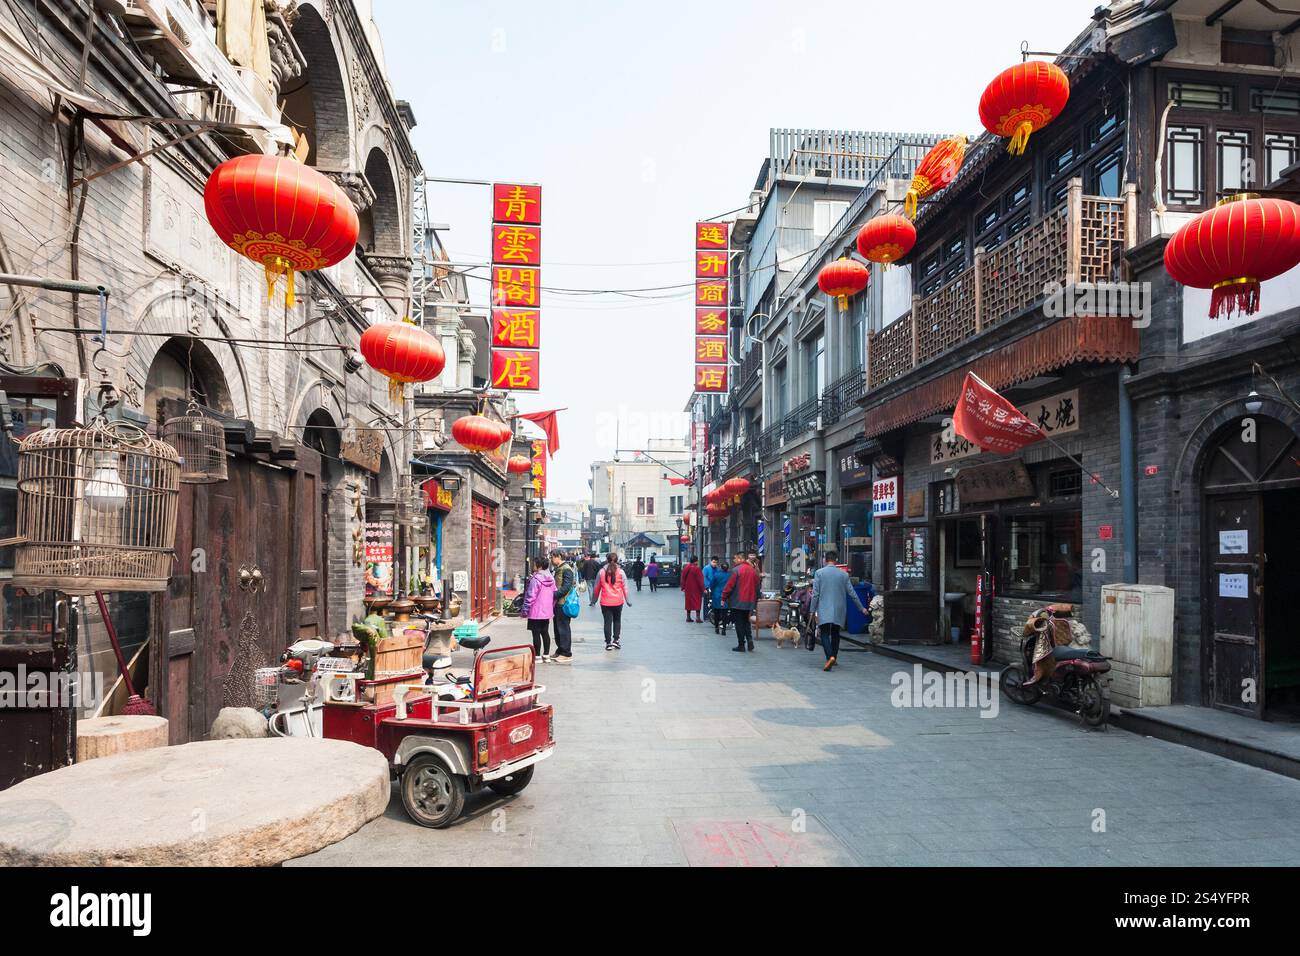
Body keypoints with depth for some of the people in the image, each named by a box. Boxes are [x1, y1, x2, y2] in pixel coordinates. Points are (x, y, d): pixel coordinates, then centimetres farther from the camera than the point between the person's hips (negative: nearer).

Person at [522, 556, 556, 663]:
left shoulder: (535, 579, -16)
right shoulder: (551, 579, 6)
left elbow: (530, 597, -15)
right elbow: (554, 594, 13)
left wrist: (525, 610, -8)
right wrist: (552, 607, 21)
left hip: (536, 612, -7)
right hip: (547, 612, 7)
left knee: (536, 633, 0)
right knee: (545, 632, 14)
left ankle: (537, 656, 3)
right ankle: (546, 655, 18)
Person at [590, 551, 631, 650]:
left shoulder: (601, 572, -1)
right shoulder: (620, 572, -4)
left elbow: (596, 588, 4)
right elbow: (625, 587, -2)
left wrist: (594, 600, 15)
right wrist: (628, 600, 6)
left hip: (605, 602, 0)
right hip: (618, 601, 0)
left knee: (607, 622, 6)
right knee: (617, 620, 16)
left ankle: (608, 643, 8)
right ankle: (616, 640, 8)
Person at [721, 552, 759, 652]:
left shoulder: (736, 570, -14)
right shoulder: (753, 570, 6)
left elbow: (729, 585, -15)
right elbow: (757, 586, 12)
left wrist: (724, 598, -5)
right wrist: (755, 600, 20)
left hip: (737, 602, -6)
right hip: (749, 602, 6)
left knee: (739, 623, 3)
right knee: (746, 621, 19)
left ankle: (741, 644, 4)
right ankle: (749, 639, 2)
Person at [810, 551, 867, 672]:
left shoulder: (819, 572, -4)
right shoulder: (844, 574, 2)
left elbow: (815, 594, -6)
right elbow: (852, 593, 6)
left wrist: (812, 610, -1)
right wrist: (861, 608, 17)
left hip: (824, 609, -3)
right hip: (839, 610, 3)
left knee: (825, 634, -4)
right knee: (835, 634, 16)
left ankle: (830, 657, -24)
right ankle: (834, 658, 24)